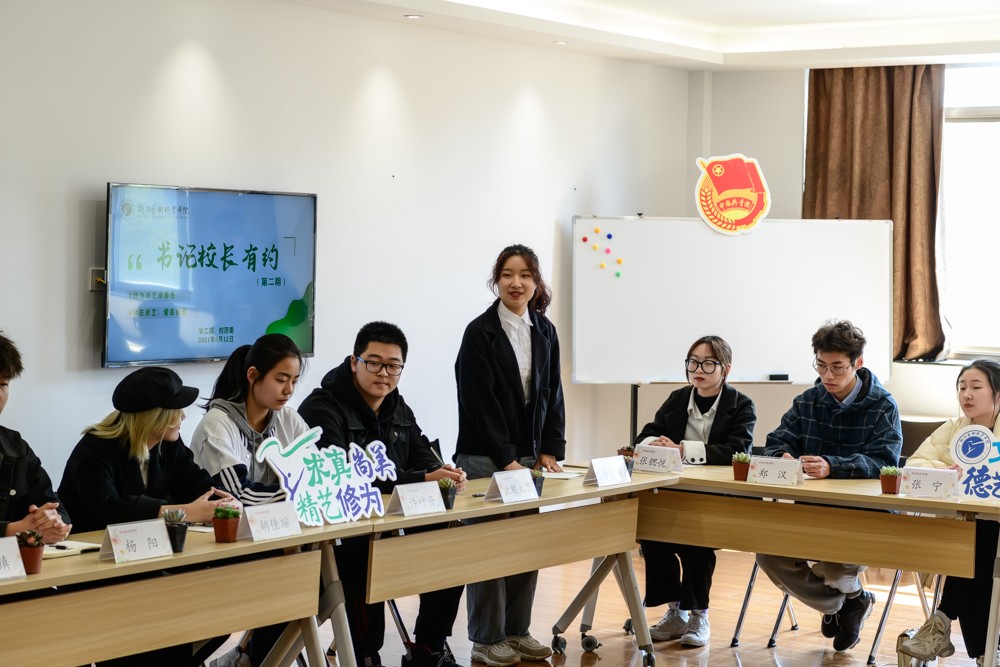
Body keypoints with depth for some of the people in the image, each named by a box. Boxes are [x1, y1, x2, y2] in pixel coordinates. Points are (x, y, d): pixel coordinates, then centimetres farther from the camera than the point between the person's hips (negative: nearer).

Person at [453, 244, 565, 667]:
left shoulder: (544, 332, 9)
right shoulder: (480, 333, -9)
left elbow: (552, 395, 10)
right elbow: (480, 401, -13)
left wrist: (550, 451, 1)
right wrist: (506, 459, -15)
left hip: (529, 456, 6)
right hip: (485, 457, -5)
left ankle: (517, 630, 18)